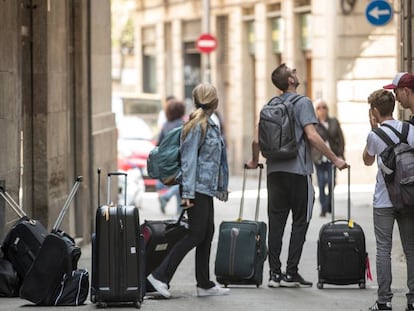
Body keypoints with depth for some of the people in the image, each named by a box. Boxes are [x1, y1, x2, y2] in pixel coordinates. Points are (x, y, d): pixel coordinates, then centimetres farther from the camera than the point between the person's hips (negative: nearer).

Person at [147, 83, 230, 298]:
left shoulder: (210, 125, 14)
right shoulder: (197, 126, -14)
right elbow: (189, 160, -17)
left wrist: (221, 187, 22)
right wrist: (188, 193, -19)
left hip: (206, 189, 9)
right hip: (197, 189, -9)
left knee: (206, 236, 9)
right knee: (196, 235, -9)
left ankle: (205, 284, 13)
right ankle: (161, 275, -7)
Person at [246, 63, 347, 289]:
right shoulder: (302, 103, -7)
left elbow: (257, 140, 12)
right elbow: (312, 136, -17)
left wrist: (254, 162, 30)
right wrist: (335, 160, -13)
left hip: (275, 170, 6)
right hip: (298, 170, -5)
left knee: (276, 221, 6)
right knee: (300, 221, 2)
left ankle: (275, 273, 5)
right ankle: (291, 273, -1)